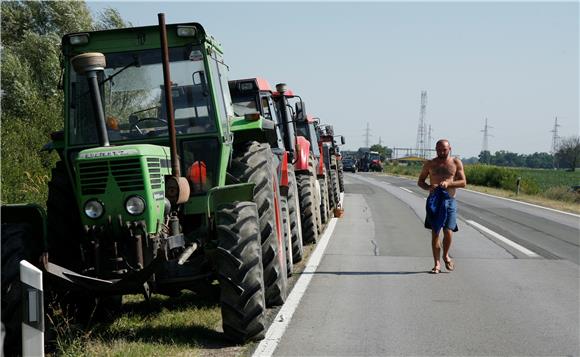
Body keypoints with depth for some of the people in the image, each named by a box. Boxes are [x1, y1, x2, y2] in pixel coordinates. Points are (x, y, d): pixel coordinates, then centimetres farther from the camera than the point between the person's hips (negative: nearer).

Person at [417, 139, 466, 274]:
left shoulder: (456, 163, 6)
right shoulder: (430, 164, 8)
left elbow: (463, 182, 2)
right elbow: (420, 181, 11)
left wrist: (448, 183, -15)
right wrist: (428, 187, -10)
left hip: (449, 201, -1)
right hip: (434, 200, 1)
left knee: (448, 232, -9)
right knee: (435, 233, -1)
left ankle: (446, 255, 20)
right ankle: (437, 263, 7)